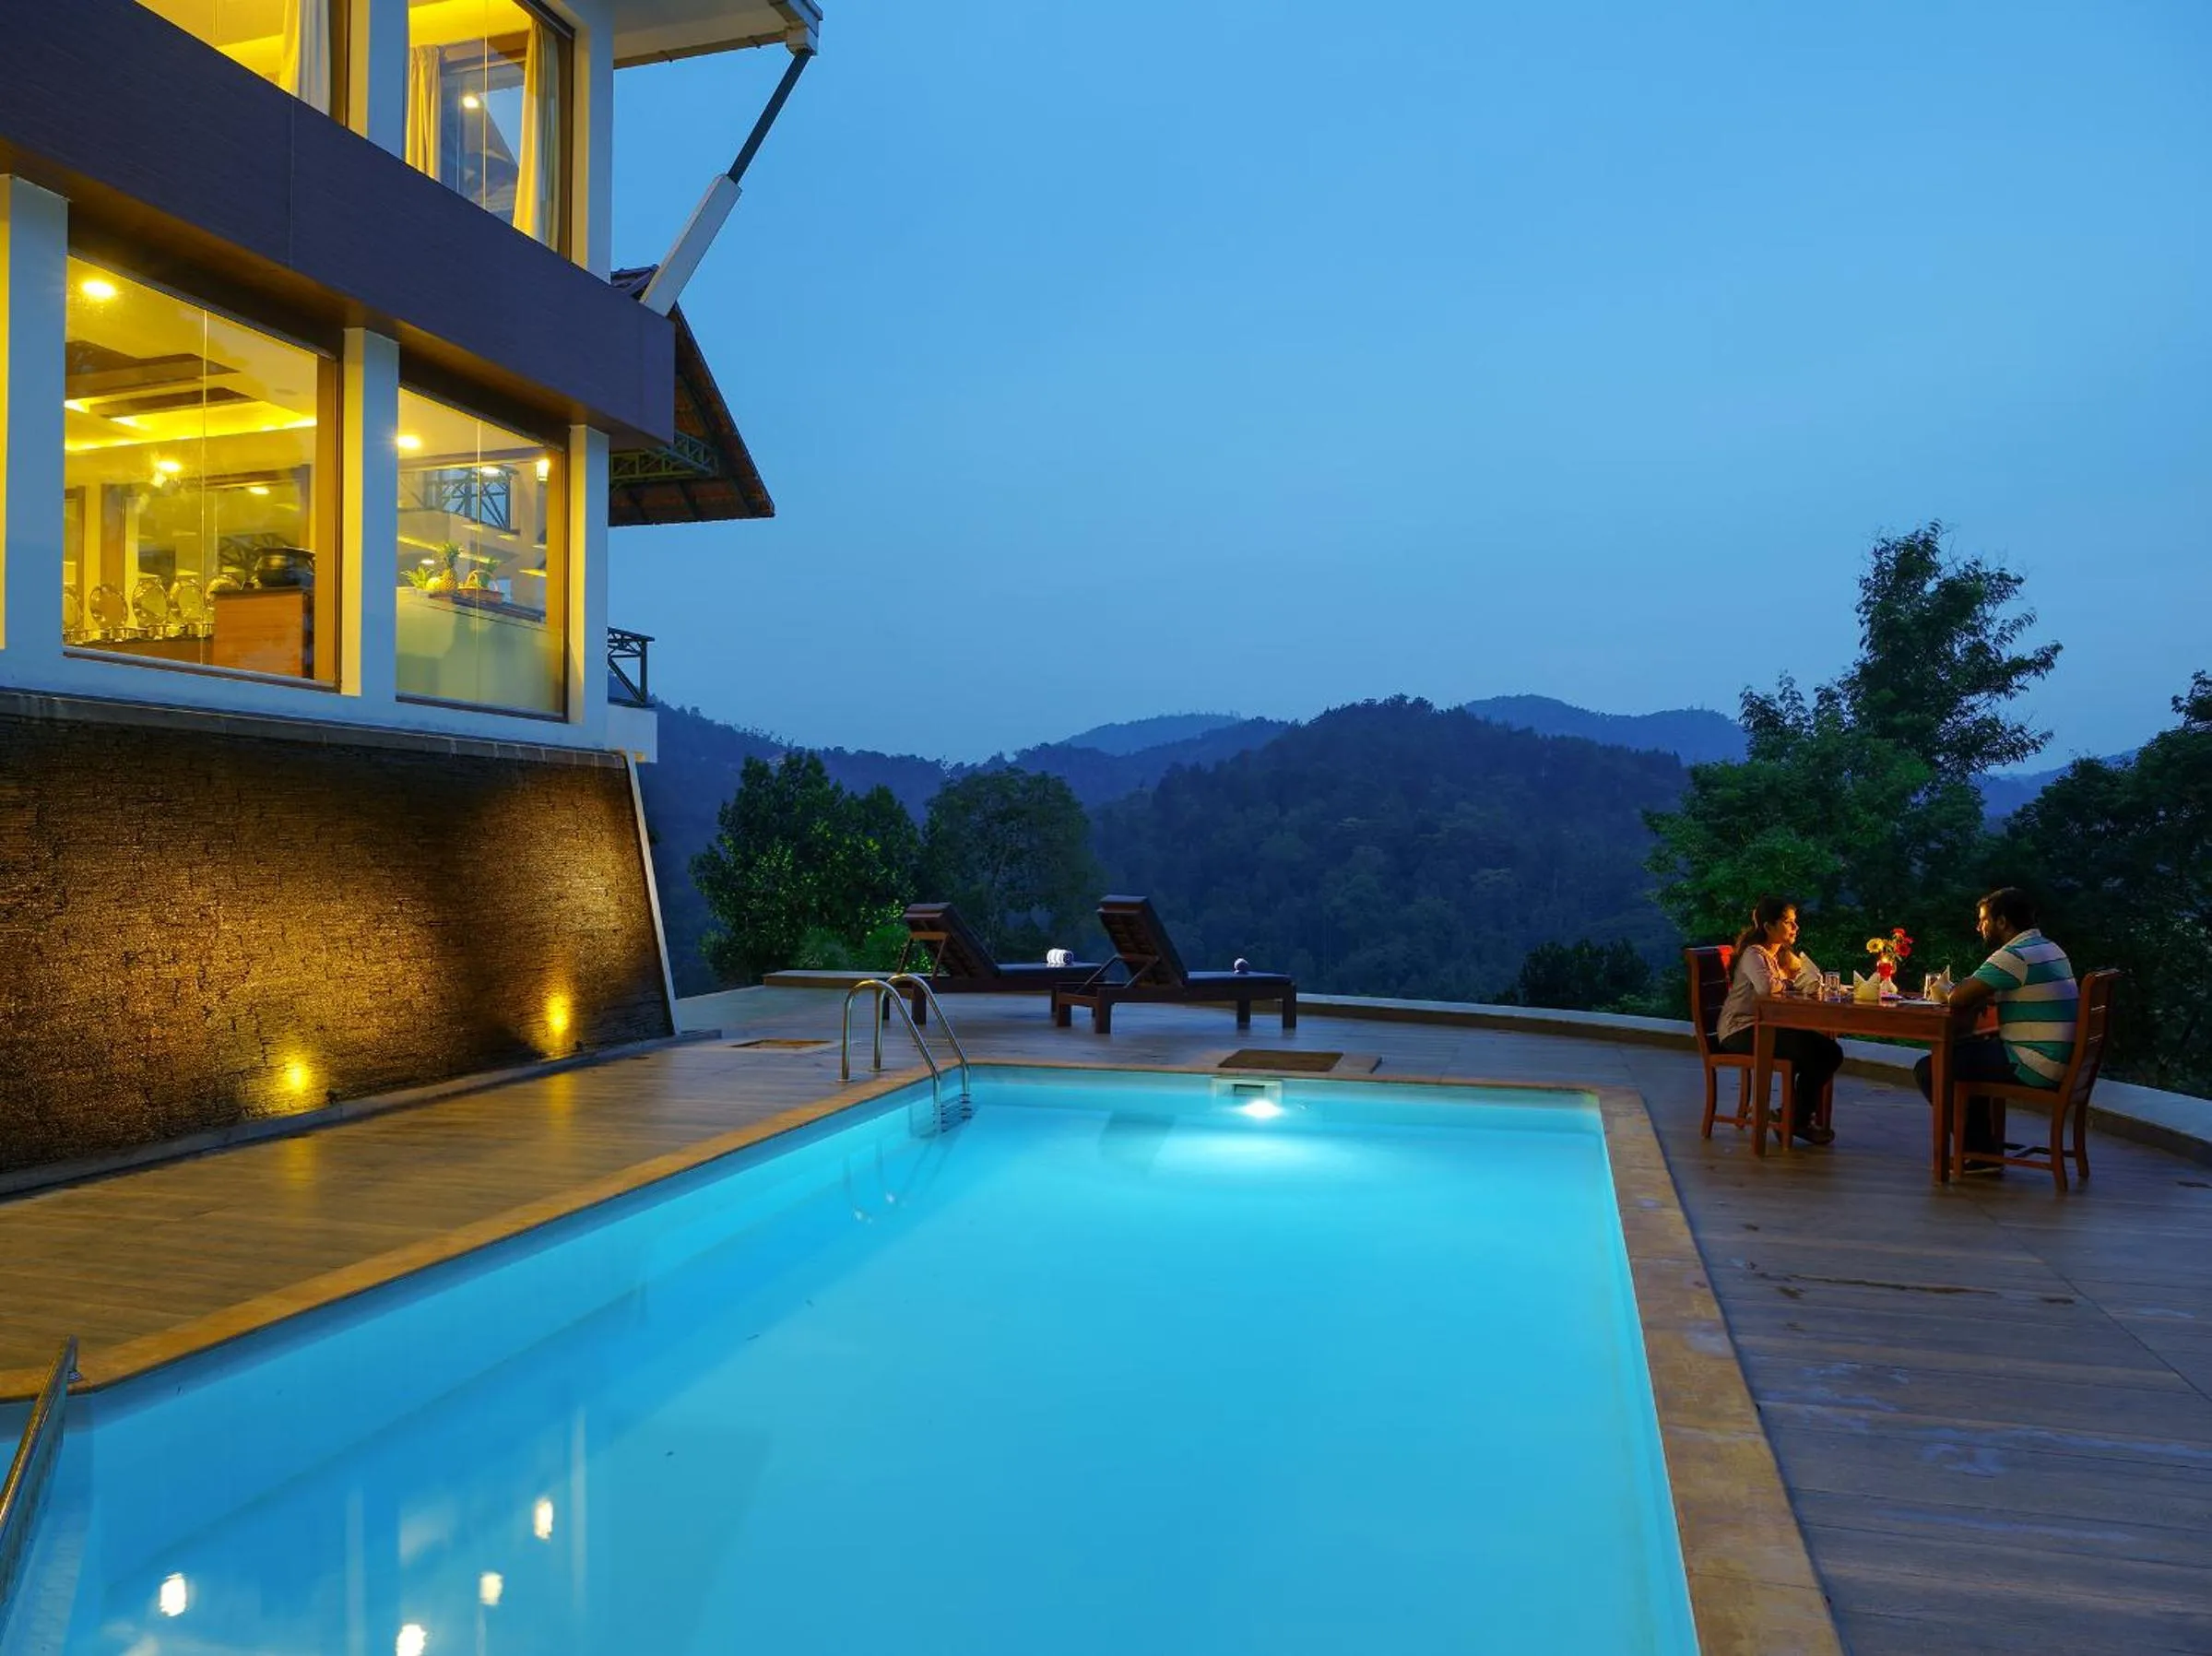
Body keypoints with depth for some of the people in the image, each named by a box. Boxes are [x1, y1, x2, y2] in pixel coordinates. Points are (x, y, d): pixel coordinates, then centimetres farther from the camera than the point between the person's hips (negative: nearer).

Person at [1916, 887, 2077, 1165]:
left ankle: (1980, 1152, 3)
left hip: (2035, 1068, -10)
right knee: (1964, 1050, 30)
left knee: (1928, 1069, -8)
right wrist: (1978, 1000, 7)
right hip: (2060, 1063, 10)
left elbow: (1959, 998, -19)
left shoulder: (2014, 955, -17)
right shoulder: (2050, 949, 15)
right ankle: (1987, 1143, 28)